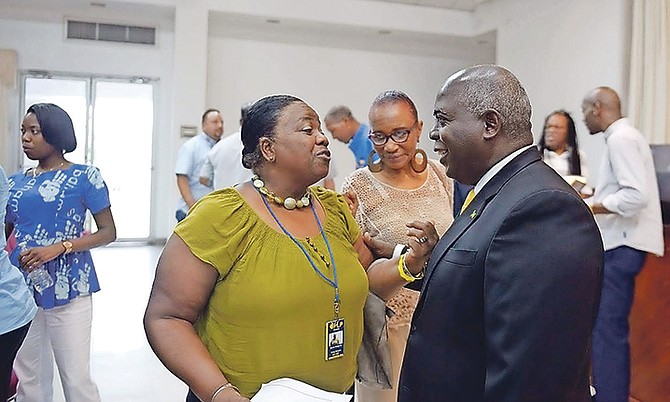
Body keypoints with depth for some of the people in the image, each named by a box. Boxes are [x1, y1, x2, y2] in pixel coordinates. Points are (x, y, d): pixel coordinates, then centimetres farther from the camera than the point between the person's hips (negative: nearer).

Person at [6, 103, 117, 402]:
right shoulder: (15, 182, 11)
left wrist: (59, 248, -17)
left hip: (66, 288, -5)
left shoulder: (84, 176, -3)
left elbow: (108, 232, -5)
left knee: (76, 377, 0)